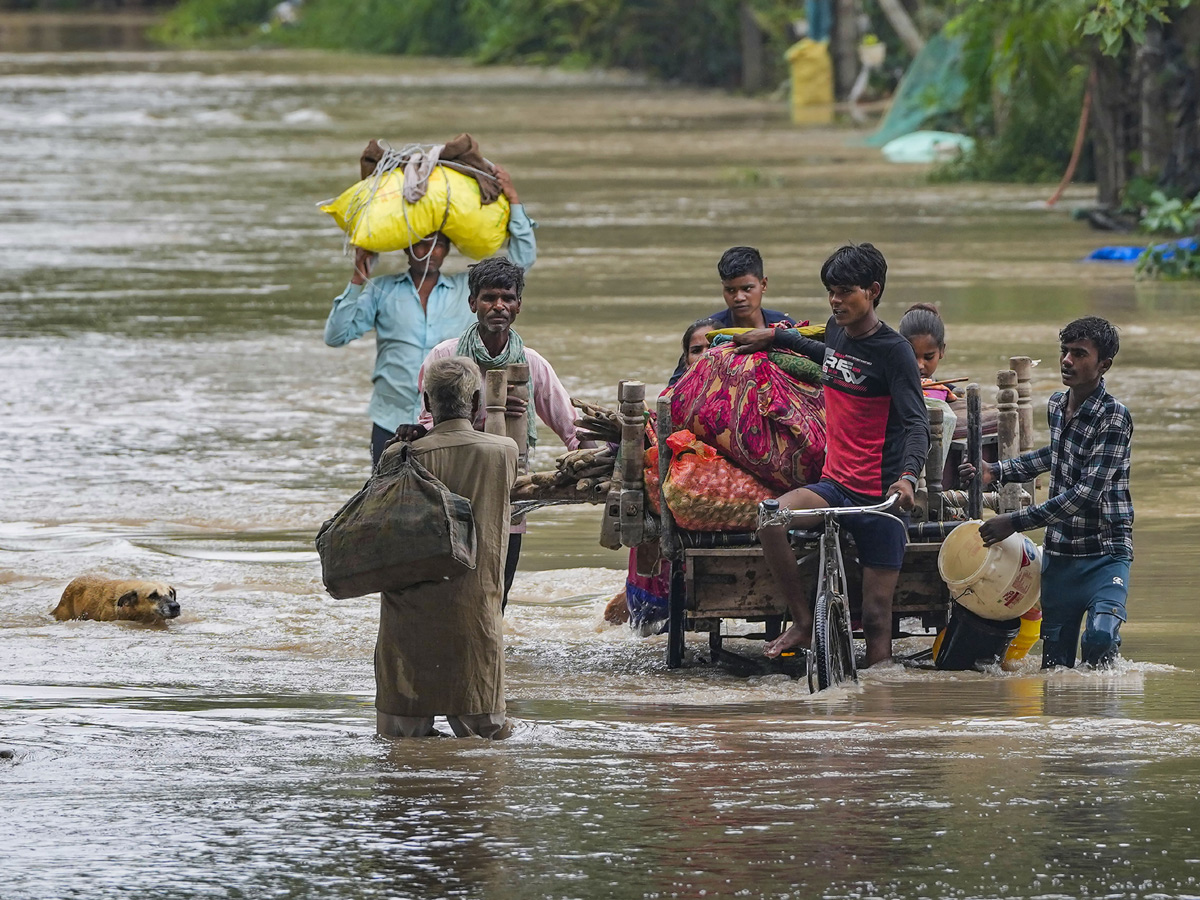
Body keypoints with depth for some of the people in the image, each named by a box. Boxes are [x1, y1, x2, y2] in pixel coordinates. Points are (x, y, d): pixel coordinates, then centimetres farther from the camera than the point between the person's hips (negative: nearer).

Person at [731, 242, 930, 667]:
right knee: (770, 518, -25)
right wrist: (778, 337, 35)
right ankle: (803, 623, -11)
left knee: (876, 615, -5)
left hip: (878, 498, -6)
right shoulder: (837, 330, 9)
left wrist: (907, 477, -36)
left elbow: (916, 424, -18)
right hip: (834, 484, 6)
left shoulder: (893, 350, -11)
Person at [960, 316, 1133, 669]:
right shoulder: (1056, 405, 8)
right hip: (1059, 553, 7)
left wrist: (1016, 521, -21)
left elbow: (1087, 493, -23)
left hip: (1105, 551, -7)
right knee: (1055, 662, 4)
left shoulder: (1114, 417, -16)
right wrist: (995, 472, 22)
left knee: (1101, 635, -27)